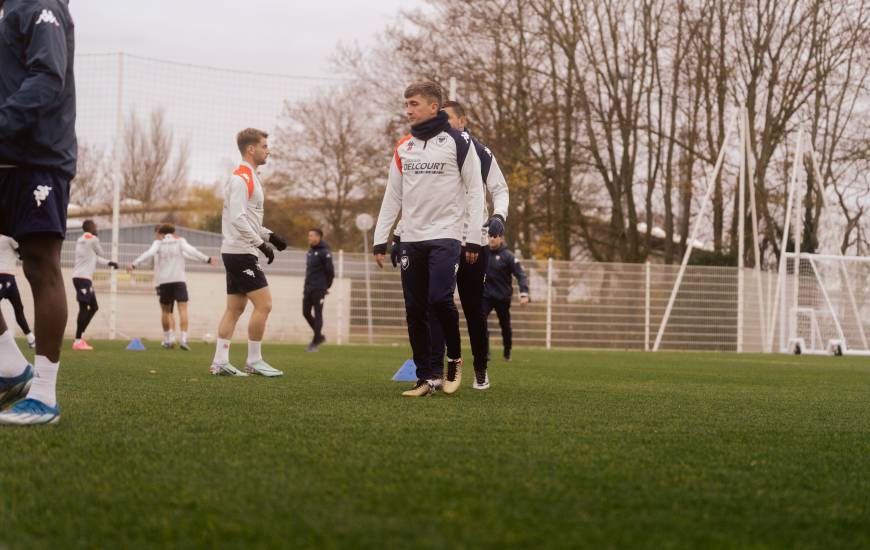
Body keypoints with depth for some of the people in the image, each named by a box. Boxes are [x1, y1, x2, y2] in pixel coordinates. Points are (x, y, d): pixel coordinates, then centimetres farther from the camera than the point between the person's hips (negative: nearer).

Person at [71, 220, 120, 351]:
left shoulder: (81, 240, 20)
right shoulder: (93, 239, -8)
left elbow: (95, 257, 21)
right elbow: (101, 254, 4)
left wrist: (109, 263, 12)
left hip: (79, 277, 10)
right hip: (83, 277, -10)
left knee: (94, 307, 14)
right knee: (84, 308, -11)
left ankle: (80, 336, 14)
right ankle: (78, 341, -13)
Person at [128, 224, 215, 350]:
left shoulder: (158, 242, 7)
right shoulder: (180, 241, 10)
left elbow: (149, 253, -9)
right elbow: (191, 251, -5)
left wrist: (134, 264, -11)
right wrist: (207, 259, -6)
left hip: (163, 281, 0)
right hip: (179, 279, 0)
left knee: (165, 310, 12)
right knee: (183, 309, -6)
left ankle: (168, 340, 10)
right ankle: (183, 339, -19)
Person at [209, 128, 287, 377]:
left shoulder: (250, 178, 18)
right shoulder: (240, 179, -14)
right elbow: (238, 219, -23)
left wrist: (270, 236, 14)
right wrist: (261, 244, -21)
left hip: (236, 253, 10)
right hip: (240, 252, -10)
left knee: (235, 308, 9)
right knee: (264, 304, -9)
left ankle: (220, 362, 9)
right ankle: (254, 361, -3)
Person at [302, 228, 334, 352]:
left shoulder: (324, 252, -10)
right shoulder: (310, 252, 15)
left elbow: (330, 271, -11)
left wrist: (327, 286, -5)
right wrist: (306, 286, 16)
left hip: (318, 290, -8)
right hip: (308, 289, 8)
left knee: (318, 314, -3)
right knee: (306, 313, 8)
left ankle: (315, 342, 0)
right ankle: (319, 336, 22)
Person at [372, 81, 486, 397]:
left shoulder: (458, 142, -2)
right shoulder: (403, 147, 12)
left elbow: (474, 191, -3)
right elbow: (393, 196, 15)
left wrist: (474, 239, -9)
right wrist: (380, 240, 9)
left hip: (445, 235, -5)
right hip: (411, 238, 5)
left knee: (440, 298, -19)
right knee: (415, 310, 2)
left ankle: (454, 357, 5)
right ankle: (427, 377, 8)